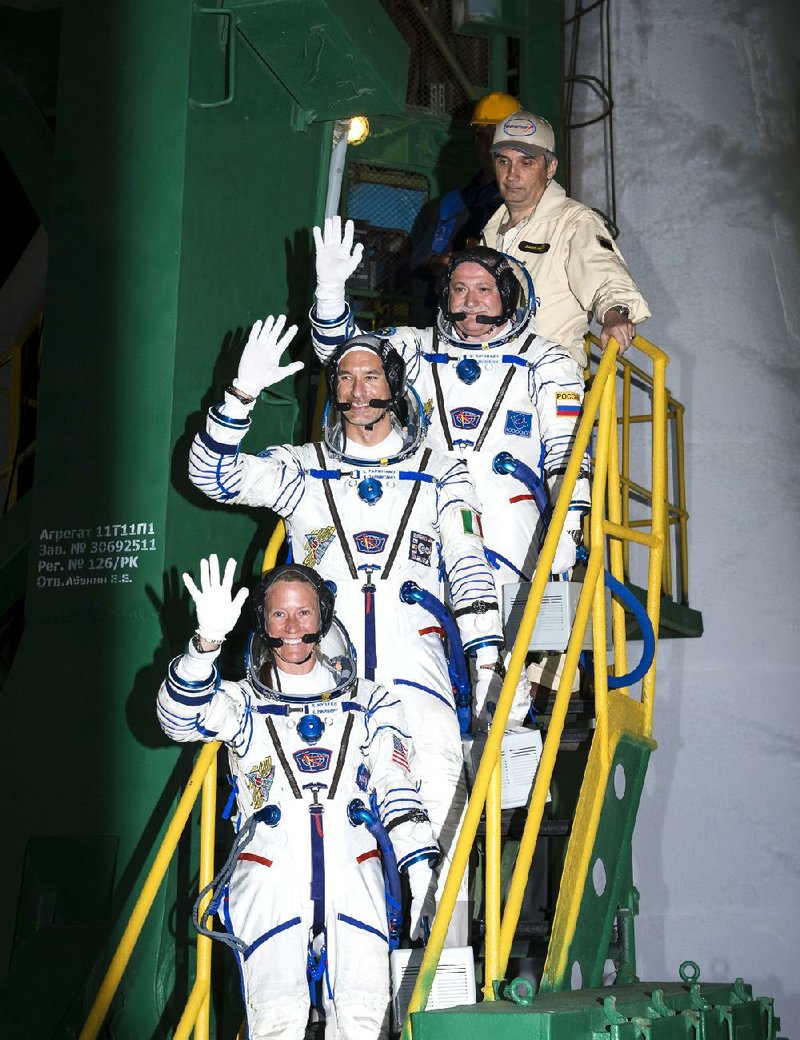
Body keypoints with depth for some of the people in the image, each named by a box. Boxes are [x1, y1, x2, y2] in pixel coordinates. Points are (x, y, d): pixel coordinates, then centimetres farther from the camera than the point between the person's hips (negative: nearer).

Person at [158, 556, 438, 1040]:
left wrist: (422, 868, -3)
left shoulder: (369, 702, 18)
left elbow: (397, 789, 11)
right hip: (270, 882, 0)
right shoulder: (243, 702, 17)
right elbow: (181, 718, -3)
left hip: (354, 878, 1)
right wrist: (208, 641, -20)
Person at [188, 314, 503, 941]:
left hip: (415, 662, 0)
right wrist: (244, 391, -7)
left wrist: (489, 661, -1)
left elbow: (469, 566, 11)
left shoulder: (440, 473, 19)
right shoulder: (303, 468, 20)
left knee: (440, 809, -14)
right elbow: (214, 476, 7)